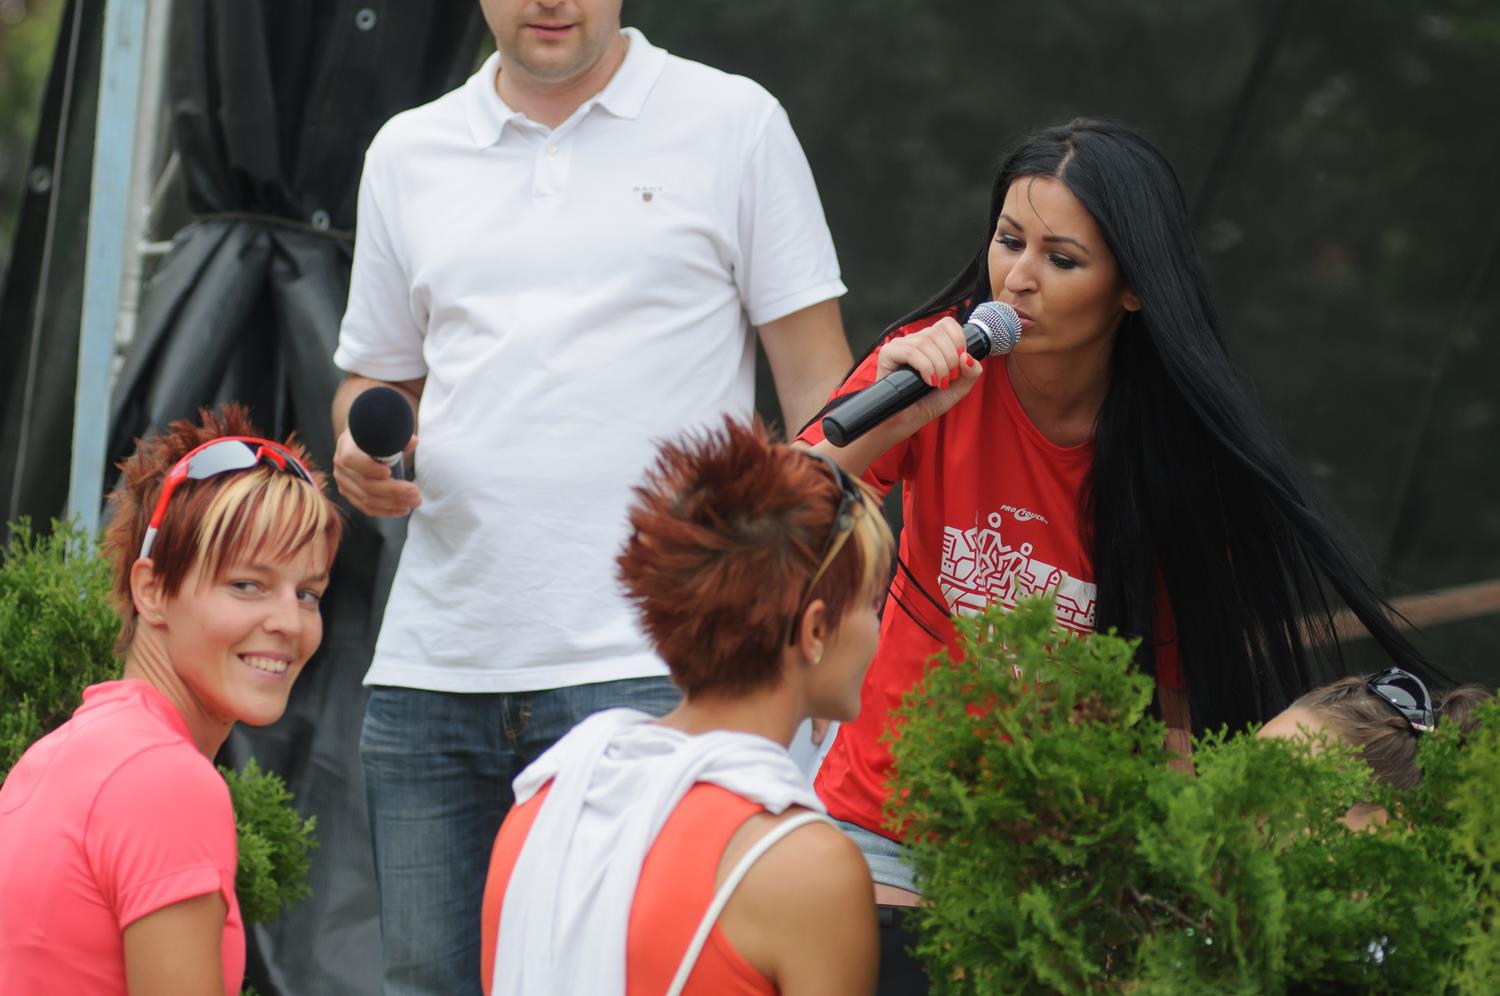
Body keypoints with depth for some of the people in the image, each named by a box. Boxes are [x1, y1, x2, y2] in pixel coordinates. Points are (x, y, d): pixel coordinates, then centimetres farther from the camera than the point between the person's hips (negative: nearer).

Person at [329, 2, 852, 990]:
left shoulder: (733, 123, 5)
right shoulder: (408, 152, 16)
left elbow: (819, 387, 3)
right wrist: (364, 454, 1)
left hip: (641, 674, -4)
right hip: (430, 675, 4)